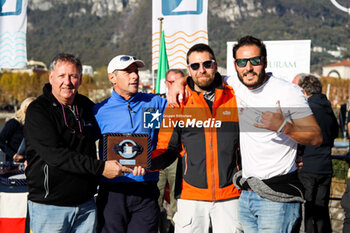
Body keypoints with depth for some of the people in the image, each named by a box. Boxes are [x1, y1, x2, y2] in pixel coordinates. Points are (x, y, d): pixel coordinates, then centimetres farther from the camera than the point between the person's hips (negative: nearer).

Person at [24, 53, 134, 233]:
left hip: (86, 204, 5)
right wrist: (100, 168, -25)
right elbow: (55, 154, -21)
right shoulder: (37, 110, -9)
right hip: (49, 204, -5)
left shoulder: (87, 106, 8)